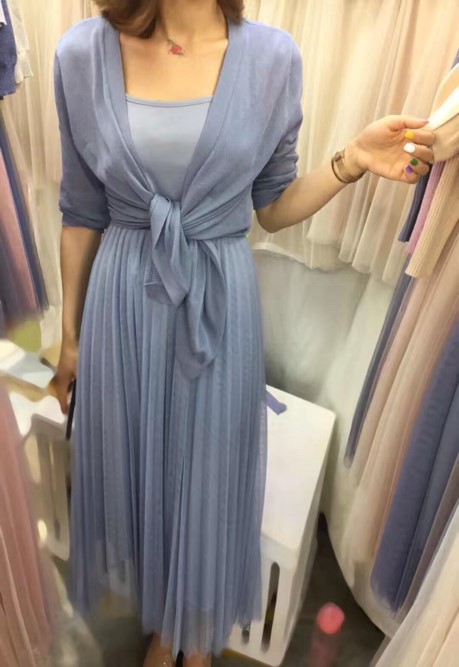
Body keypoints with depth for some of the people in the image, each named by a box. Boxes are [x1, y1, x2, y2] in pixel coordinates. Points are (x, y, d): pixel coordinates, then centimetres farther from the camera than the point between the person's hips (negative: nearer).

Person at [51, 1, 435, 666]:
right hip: (124, 307, 1)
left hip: (220, 308, 0)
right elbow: (82, 212, 3)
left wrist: (350, 162, -13)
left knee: (209, 475, 16)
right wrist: (71, 333, 9)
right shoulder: (83, 54, -3)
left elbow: (271, 208, 4)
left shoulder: (273, 57, -4)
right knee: (136, 472, 17)